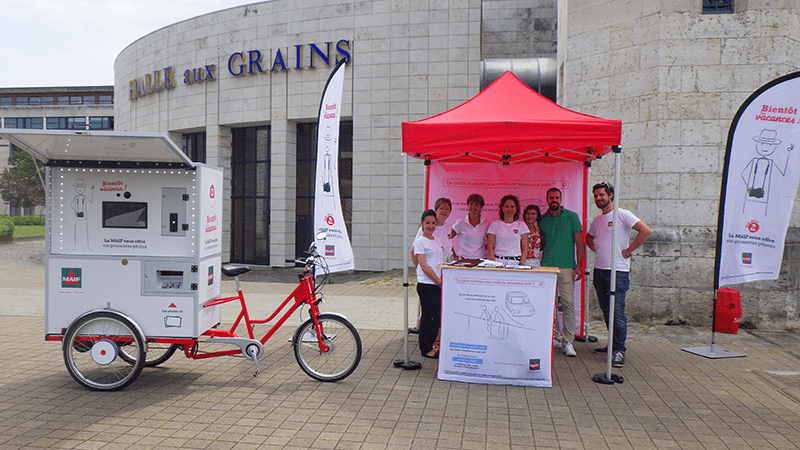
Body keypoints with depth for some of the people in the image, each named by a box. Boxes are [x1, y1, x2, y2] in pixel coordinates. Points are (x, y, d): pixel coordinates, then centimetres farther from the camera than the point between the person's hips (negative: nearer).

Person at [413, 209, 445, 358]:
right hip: (426, 284, -7)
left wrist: (442, 280, 8)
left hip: (437, 284, 7)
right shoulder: (420, 241, -6)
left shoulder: (437, 241, 16)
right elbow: (424, 266, -12)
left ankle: (431, 343, 24)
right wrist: (438, 281, -13)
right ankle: (426, 348, 7)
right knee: (429, 316, -5)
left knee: (437, 315, 9)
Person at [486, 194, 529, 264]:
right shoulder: (494, 224, 6)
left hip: (515, 261, 1)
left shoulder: (522, 225, 11)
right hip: (498, 260, -1)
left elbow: (525, 247, 9)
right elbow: (490, 247, 3)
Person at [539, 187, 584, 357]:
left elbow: (579, 242, 2)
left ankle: (568, 342, -1)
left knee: (568, 303, -7)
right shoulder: (542, 219, 13)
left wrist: (579, 266, -5)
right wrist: (539, 263, 7)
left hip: (566, 266, -3)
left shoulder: (571, 216, 4)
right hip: (546, 266, 3)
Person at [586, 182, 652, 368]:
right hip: (599, 270, 7)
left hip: (618, 271, -7)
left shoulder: (622, 215, -7)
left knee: (617, 312, -10)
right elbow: (589, 237, 34)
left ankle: (619, 350, -7)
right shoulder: (597, 220, 15)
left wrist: (628, 251, -14)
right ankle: (613, 344, 25)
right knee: (606, 311, 13)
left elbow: (646, 230, -16)